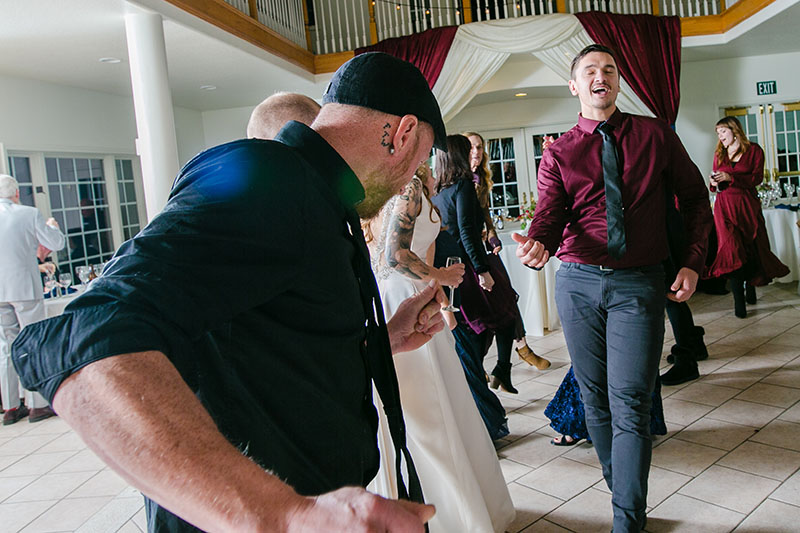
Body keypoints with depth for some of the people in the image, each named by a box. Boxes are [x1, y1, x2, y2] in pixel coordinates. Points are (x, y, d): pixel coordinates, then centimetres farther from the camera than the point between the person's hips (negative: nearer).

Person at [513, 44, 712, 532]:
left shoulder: (656, 136, 7)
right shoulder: (558, 153, 7)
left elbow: (695, 197, 13)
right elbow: (551, 212, -8)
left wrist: (693, 262, 2)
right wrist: (538, 242, -31)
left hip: (639, 282, -1)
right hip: (578, 282, 2)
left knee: (629, 401, -7)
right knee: (595, 397, 10)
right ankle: (623, 490, 30)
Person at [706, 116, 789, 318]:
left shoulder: (754, 150, 4)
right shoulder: (719, 154, 14)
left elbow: (757, 178, -6)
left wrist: (731, 177, -17)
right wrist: (714, 182, -4)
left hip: (747, 204, -1)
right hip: (725, 205, 1)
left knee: (752, 248, 3)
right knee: (733, 248, -12)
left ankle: (750, 287, 28)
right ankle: (739, 300, -12)